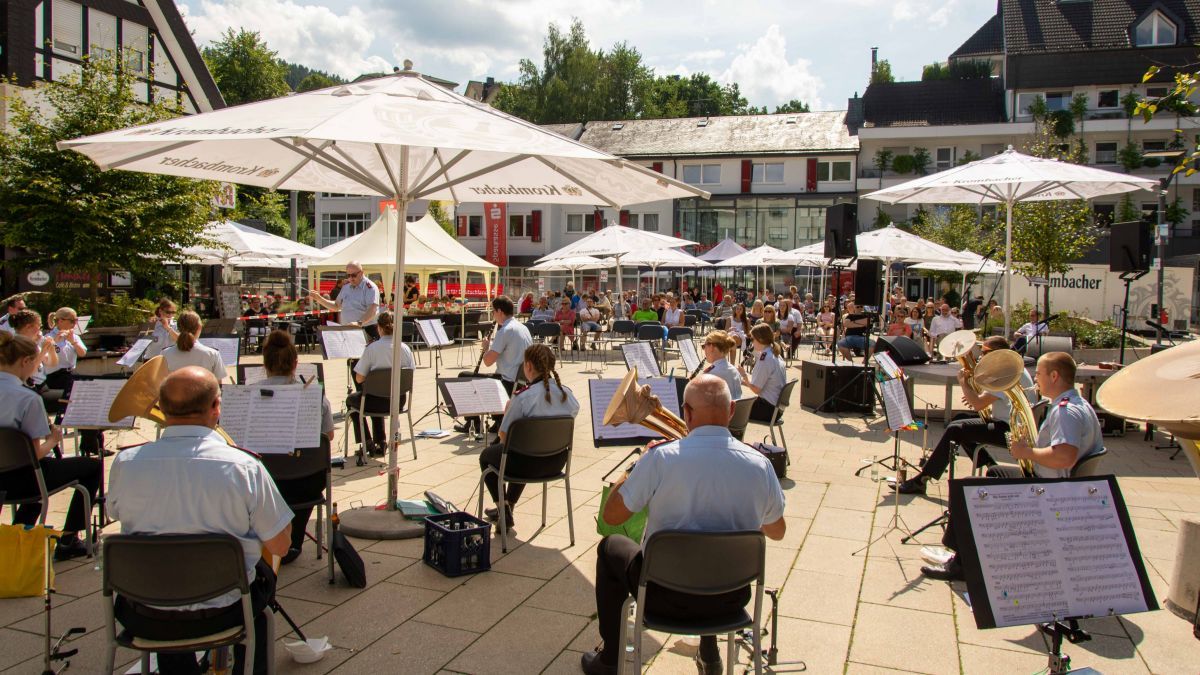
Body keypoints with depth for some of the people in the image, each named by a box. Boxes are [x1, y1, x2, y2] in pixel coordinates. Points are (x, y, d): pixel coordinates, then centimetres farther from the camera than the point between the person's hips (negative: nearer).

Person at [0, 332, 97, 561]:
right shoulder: (28, 398, -24)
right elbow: (36, 454, -23)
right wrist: (53, 440, -3)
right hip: (20, 480, -8)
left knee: (41, 468, 39)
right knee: (92, 466, 11)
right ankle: (67, 540, 12)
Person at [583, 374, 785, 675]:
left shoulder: (661, 458, -22)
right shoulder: (761, 465, -12)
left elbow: (611, 515, -11)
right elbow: (777, 532, 6)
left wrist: (639, 466, 3)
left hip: (668, 597, -3)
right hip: (732, 598, 3)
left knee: (610, 547, 26)